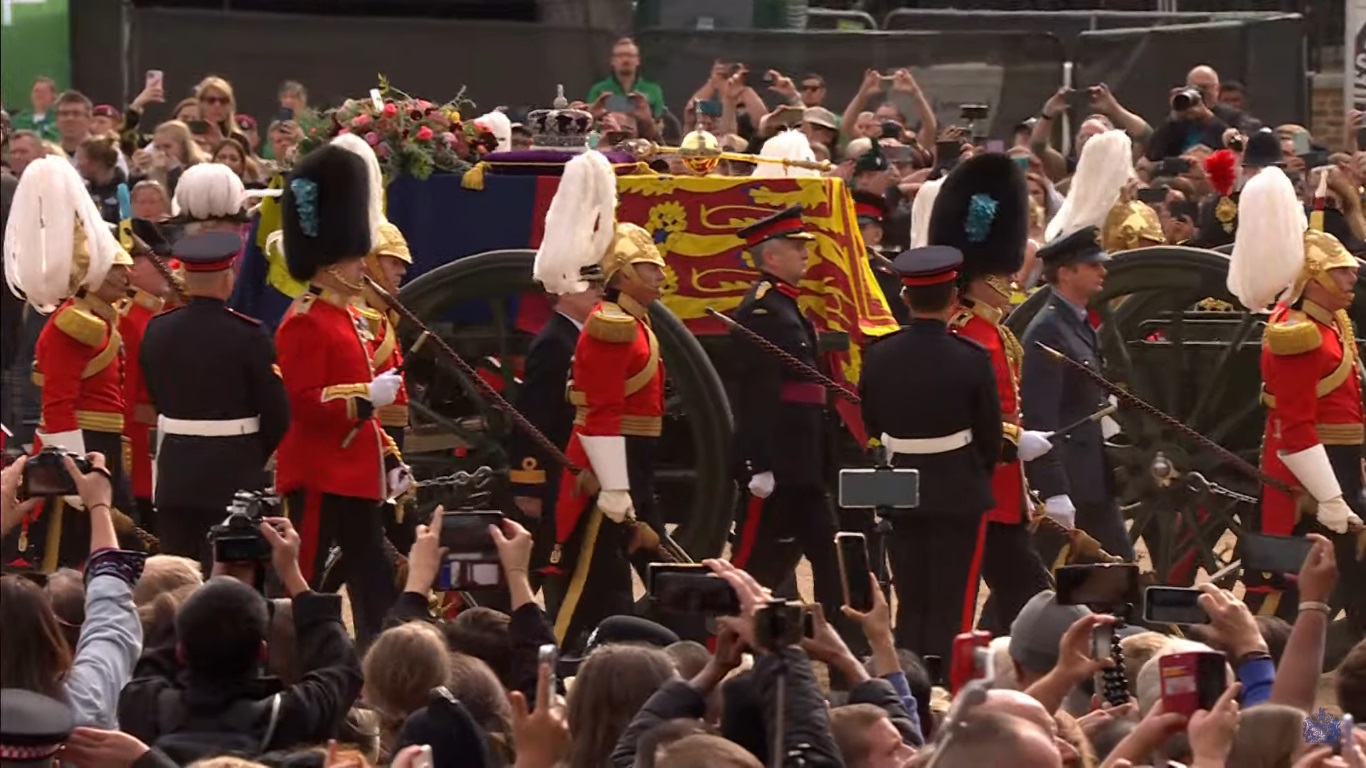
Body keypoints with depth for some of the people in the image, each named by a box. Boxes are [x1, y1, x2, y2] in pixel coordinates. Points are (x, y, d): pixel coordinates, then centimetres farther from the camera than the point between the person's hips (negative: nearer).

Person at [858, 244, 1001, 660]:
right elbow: (990, 433, -5)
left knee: (910, 606, 13)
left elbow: (871, 425, 6)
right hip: (960, 493, -4)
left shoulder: (879, 356, -4)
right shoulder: (972, 359, -14)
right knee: (952, 609, 0)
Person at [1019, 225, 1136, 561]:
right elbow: (1039, 418, -22)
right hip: (1065, 483, -10)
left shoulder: (1081, 325, 13)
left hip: (1094, 482, 10)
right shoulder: (1047, 332, -17)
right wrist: (1055, 495, -25)